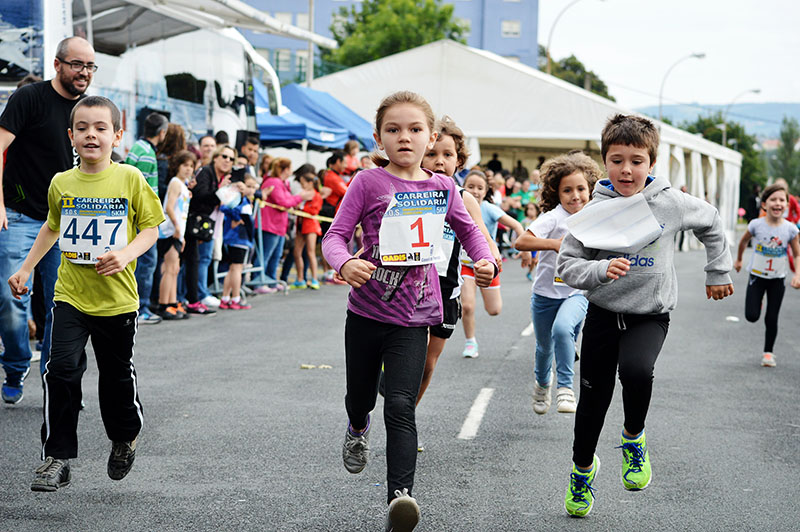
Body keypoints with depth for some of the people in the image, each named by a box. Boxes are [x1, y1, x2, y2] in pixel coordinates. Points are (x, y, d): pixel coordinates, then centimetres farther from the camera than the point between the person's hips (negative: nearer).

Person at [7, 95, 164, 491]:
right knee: (62, 369, -12)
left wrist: (126, 254, -19)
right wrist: (26, 268, 20)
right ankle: (56, 457, -3)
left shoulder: (130, 179, -5)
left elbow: (151, 228, -1)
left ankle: (125, 439, 38)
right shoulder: (61, 184, 3)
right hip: (70, 295, 1)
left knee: (117, 375, 10)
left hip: (116, 298, -1)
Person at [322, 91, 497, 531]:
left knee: (400, 407, -13)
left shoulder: (443, 187, 4)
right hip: (366, 312, 0)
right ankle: (357, 429, 54)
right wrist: (345, 264, -31)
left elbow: (467, 229, 20)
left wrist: (486, 261, 2)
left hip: (412, 317, 0)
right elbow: (336, 234, -9)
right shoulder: (368, 183, -6)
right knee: (361, 397, 18)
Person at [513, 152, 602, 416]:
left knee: (562, 328, -30)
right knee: (544, 347, 15)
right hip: (546, 293, -1)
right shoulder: (553, 218, -16)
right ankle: (543, 381, 48)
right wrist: (554, 243, -37)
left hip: (577, 293, 1)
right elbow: (520, 242, -30)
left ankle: (565, 387, -19)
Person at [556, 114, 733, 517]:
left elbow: (711, 223, 12)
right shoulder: (594, 211, -10)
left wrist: (718, 272, 16)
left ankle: (633, 437, 0)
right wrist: (601, 270, -28)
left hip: (650, 314, -1)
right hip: (603, 313, 1)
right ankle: (583, 467, 36)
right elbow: (566, 265, -10)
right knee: (593, 398, 9)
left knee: (637, 370, -31)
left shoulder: (671, 203, -8)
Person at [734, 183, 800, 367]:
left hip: (777, 279, 1)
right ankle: (757, 302, 29)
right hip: (757, 276, 0)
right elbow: (744, 241, 5)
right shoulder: (756, 225, -16)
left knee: (771, 319, 3)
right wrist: (739, 260, 19)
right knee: (752, 317, -7)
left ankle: (768, 352, 21)